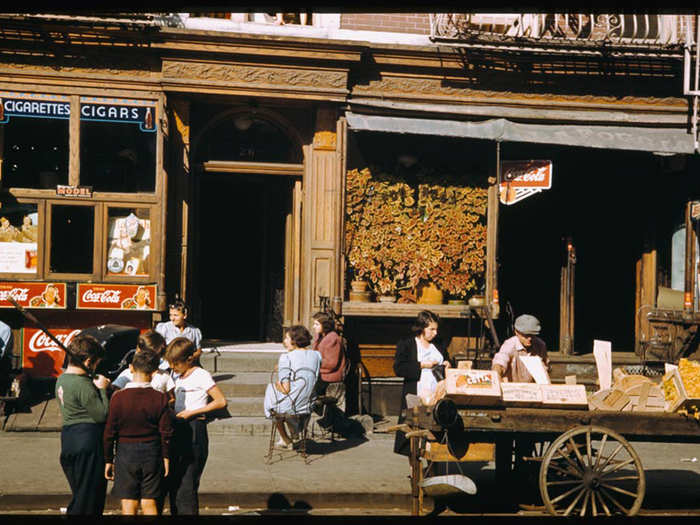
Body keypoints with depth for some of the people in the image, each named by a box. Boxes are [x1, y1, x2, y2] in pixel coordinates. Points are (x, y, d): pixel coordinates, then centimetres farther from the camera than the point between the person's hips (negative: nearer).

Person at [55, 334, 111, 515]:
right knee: (90, 494, -1)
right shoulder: (83, 385, -19)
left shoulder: (62, 379, 11)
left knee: (79, 493, 17)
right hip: (88, 441, -9)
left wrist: (97, 388, 9)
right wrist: (102, 389, -6)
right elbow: (102, 414, -17)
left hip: (68, 438, 9)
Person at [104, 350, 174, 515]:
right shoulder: (160, 398, -7)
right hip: (152, 455, 1)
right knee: (149, 504, 9)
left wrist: (108, 460, 5)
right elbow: (166, 432, -4)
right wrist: (165, 457, 9)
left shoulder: (118, 398, -10)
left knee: (129, 506, 4)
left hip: (126, 454, -1)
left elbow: (110, 432, -5)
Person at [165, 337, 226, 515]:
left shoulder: (201, 375, -6)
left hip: (195, 430, -8)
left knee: (186, 488, -11)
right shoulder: (178, 378, 16)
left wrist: (191, 412, -14)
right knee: (173, 485, 8)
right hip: (178, 430, 8)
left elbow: (221, 402, -12)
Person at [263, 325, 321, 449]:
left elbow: (286, 389, -20)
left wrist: (277, 384, 4)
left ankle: (286, 440, 36)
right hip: (308, 406, 6)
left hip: (289, 407, -6)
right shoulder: (316, 355, 0)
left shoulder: (286, 357, -17)